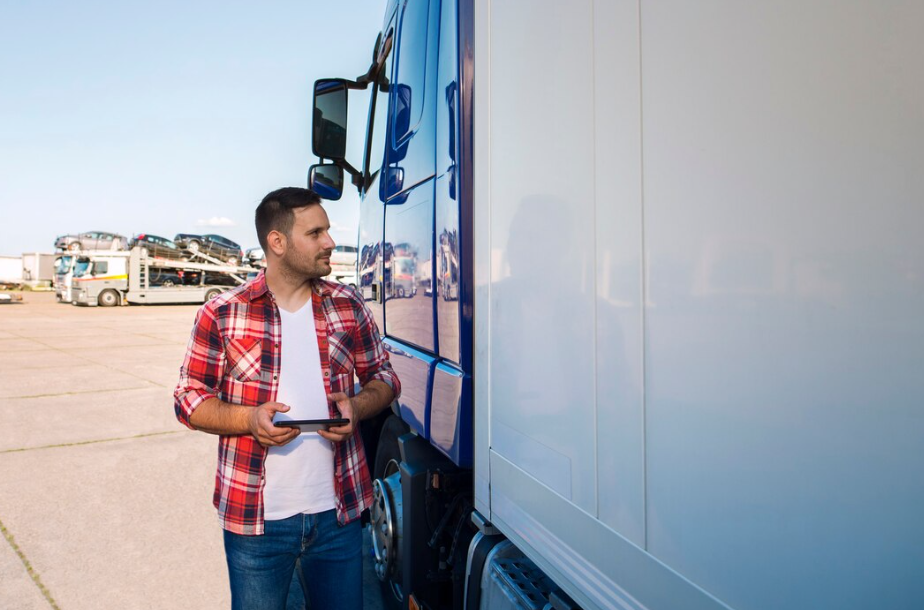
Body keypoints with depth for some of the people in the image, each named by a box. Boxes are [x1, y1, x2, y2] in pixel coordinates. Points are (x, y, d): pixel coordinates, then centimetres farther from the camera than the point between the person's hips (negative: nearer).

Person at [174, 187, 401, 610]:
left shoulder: (349, 306, 2)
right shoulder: (222, 314, -5)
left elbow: (383, 376, 10)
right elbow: (189, 399, -1)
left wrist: (357, 407, -11)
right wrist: (250, 418, -18)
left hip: (338, 512, 3)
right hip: (255, 516, -2)